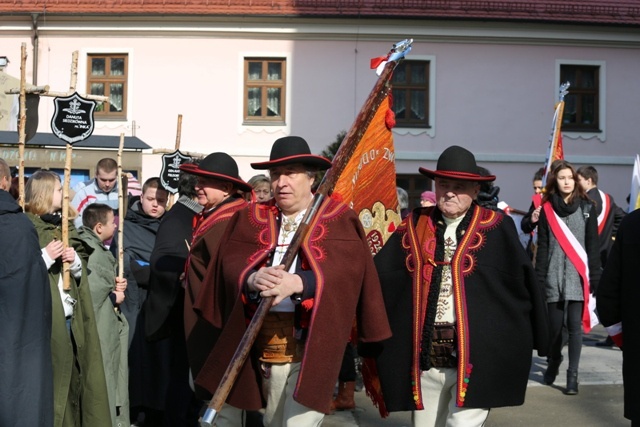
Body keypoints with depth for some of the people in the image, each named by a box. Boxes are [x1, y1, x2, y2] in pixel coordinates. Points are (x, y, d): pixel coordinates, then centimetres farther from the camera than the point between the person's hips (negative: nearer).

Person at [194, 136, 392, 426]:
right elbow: (230, 263, -1)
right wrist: (252, 279, -24)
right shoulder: (251, 218, 12)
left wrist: (298, 283, -29)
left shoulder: (338, 219, 1)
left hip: (313, 339, -4)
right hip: (266, 339, 4)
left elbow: (344, 269, -13)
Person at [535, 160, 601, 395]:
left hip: (578, 277, -1)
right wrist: (539, 278, 0)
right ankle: (553, 363, 32)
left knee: (574, 326, -4)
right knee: (554, 325, 6)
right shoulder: (547, 209, 6)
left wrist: (595, 277, -3)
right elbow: (542, 246, 5)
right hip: (554, 277, 1)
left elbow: (593, 245, 2)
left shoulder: (587, 208, 4)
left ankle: (572, 376, 4)